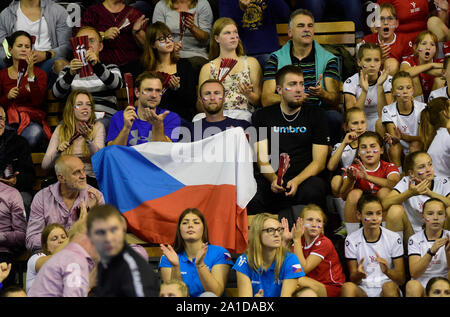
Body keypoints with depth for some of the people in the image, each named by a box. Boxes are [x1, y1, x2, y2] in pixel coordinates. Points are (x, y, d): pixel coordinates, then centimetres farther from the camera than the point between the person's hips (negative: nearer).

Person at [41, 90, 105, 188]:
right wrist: (58, 151, -18)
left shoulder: (97, 127, 7)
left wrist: (88, 139, -29)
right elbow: (45, 165, 2)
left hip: (91, 179, -1)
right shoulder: (60, 130, 10)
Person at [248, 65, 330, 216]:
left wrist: (297, 181, -14)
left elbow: (319, 162, 5)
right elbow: (262, 158, 5)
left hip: (305, 178, 0)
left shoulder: (316, 114, 11)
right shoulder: (262, 116, 13)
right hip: (271, 180, 0)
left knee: (312, 192, -37)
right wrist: (273, 179, -17)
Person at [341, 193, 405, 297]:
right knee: (347, 287, -32)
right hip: (362, 291, 0)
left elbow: (401, 279, -1)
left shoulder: (394, 238, 0)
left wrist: (387, 271, -23)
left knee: (389, 286, -35)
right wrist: (359, 274, -22)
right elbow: (353, 279, 3)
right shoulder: (352, 240, 1)